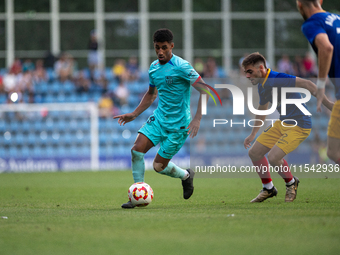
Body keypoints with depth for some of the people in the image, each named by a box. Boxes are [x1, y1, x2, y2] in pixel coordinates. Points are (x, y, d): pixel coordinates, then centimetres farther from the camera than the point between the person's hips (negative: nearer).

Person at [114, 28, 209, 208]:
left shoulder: (181, 67, -16)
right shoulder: (154, 67, 7)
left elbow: (205, 90, -17)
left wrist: (197, 118, -24)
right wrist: (134, 114, 18)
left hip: (178, 124, -6)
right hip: (158, 118, 6)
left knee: (159, 166, -3)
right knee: (137, 150, -14)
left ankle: (186, 175, 30)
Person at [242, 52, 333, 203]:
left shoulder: (277, 79, -23)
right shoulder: (262, 86, 8)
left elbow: (306, 84, -27)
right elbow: (262, 109, 26)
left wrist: (328, 104, -32)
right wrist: (253, 134, 33)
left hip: (299, 125, -9)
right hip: (283, 123, 10)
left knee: (273, 157, -22)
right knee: (254, 153, 7)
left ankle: (291, 183, 8)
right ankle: (268, 189, 26)